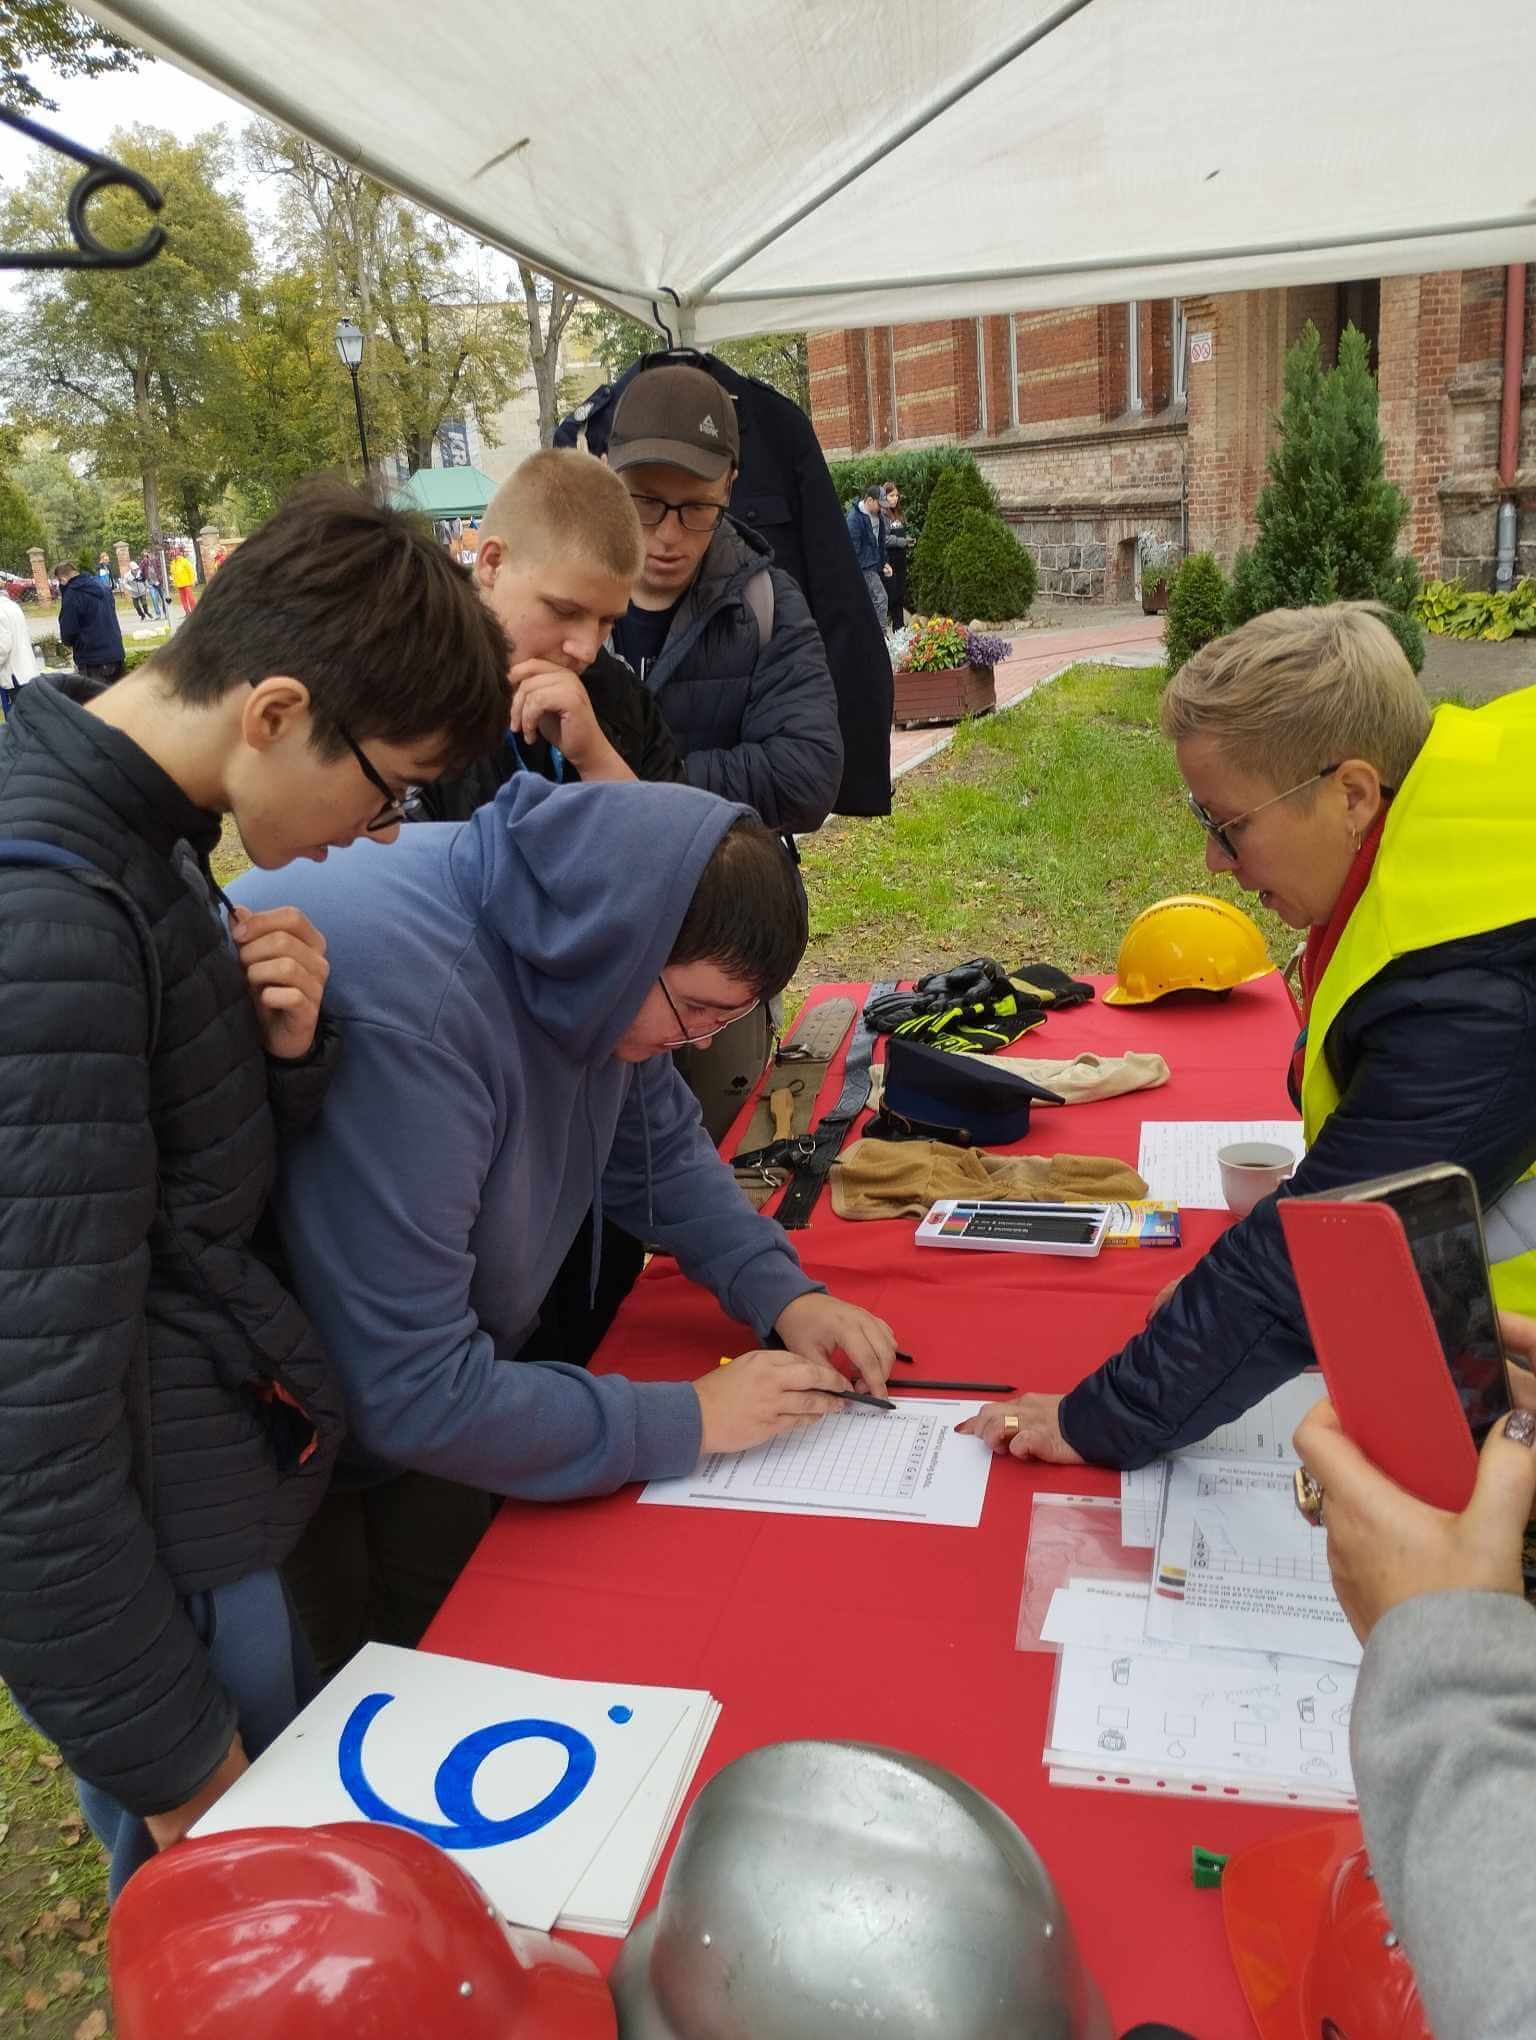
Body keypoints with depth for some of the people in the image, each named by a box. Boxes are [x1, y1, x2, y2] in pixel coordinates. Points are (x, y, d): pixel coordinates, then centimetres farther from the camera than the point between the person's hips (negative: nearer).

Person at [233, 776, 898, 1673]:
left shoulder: (582, 938, -14)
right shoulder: (400, 1012, -39)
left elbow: (660, 1142, 4)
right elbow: (409, 1395, -34)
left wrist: (781, 1292, -9)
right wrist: (689, 1418, -26)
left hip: (437, 1376, 7)